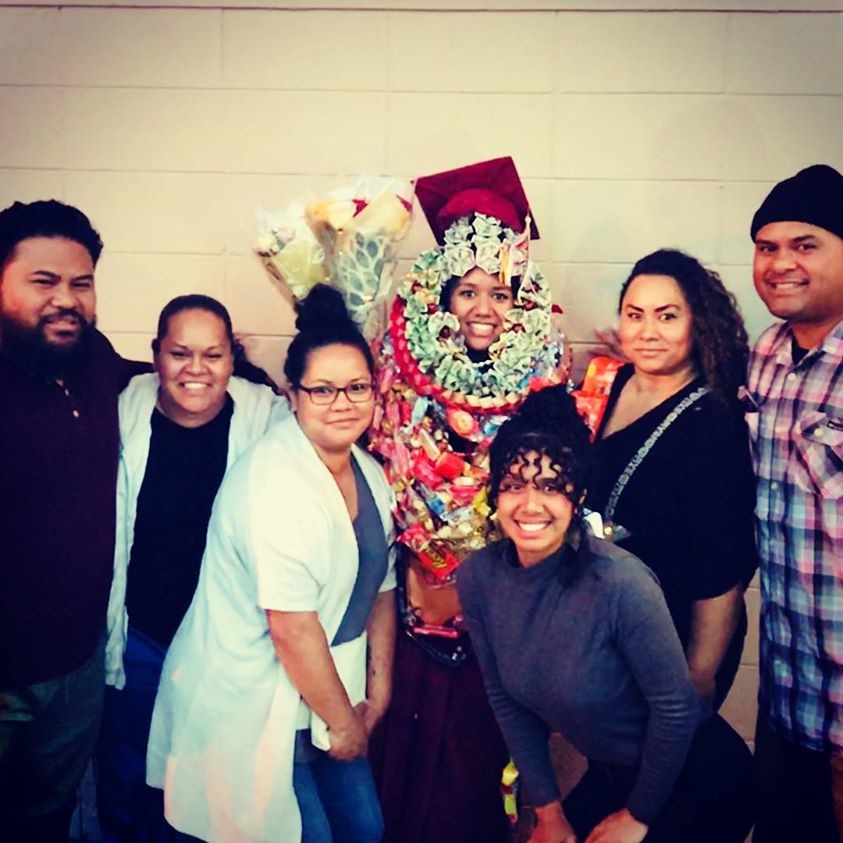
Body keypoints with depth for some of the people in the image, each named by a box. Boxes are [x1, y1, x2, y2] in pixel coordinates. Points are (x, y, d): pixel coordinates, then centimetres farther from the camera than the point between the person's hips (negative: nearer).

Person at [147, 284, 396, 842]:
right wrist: (343, 722, -13)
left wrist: (378, 690, 6)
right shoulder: (277, 483, -24)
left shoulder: (369, 474, 2)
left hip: (325, 696, 8)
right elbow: (292, 628, -24)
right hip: (254, 707, -7)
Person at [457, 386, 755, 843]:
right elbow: (504, 698, -2)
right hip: (609, 774, 5)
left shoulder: (621, 583, -30)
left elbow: (676, 706, -20)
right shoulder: (478, 577, -14)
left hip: (693, 781, -4)